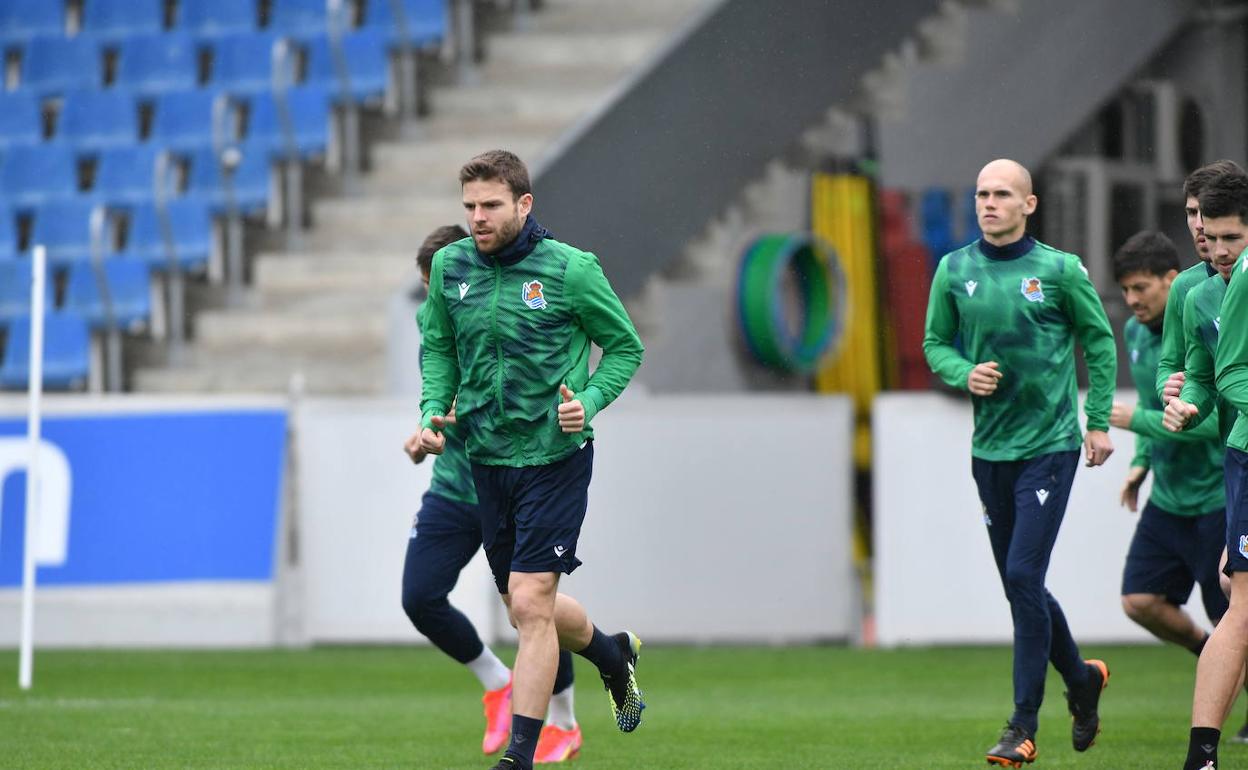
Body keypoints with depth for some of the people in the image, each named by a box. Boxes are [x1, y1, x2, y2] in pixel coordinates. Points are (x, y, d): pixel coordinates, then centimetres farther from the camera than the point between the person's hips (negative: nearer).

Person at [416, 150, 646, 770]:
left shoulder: (571, 270, -10)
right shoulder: (450, 267, 2)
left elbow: (625, 346, 1)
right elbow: (438, 346, 17)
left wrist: (589, 401, -15)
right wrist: (433, 409, 1)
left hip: (553, 457, -5)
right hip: (486, 458, 5)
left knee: (530, 603, -12)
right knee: (526, 608, 15)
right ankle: (612, 654, 45)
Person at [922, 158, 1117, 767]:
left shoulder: (1059, 269, -5)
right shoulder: (954, 271, 3)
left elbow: (1099, 340, 5)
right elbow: (935, 343, 13)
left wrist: (1099, 421, 2)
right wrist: (965, 373, -8)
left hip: (1049, 444, -4)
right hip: (989, 448, 4)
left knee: (1023, 578, -13)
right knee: (1019, 584, 11)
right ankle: (1081, 678, 36)